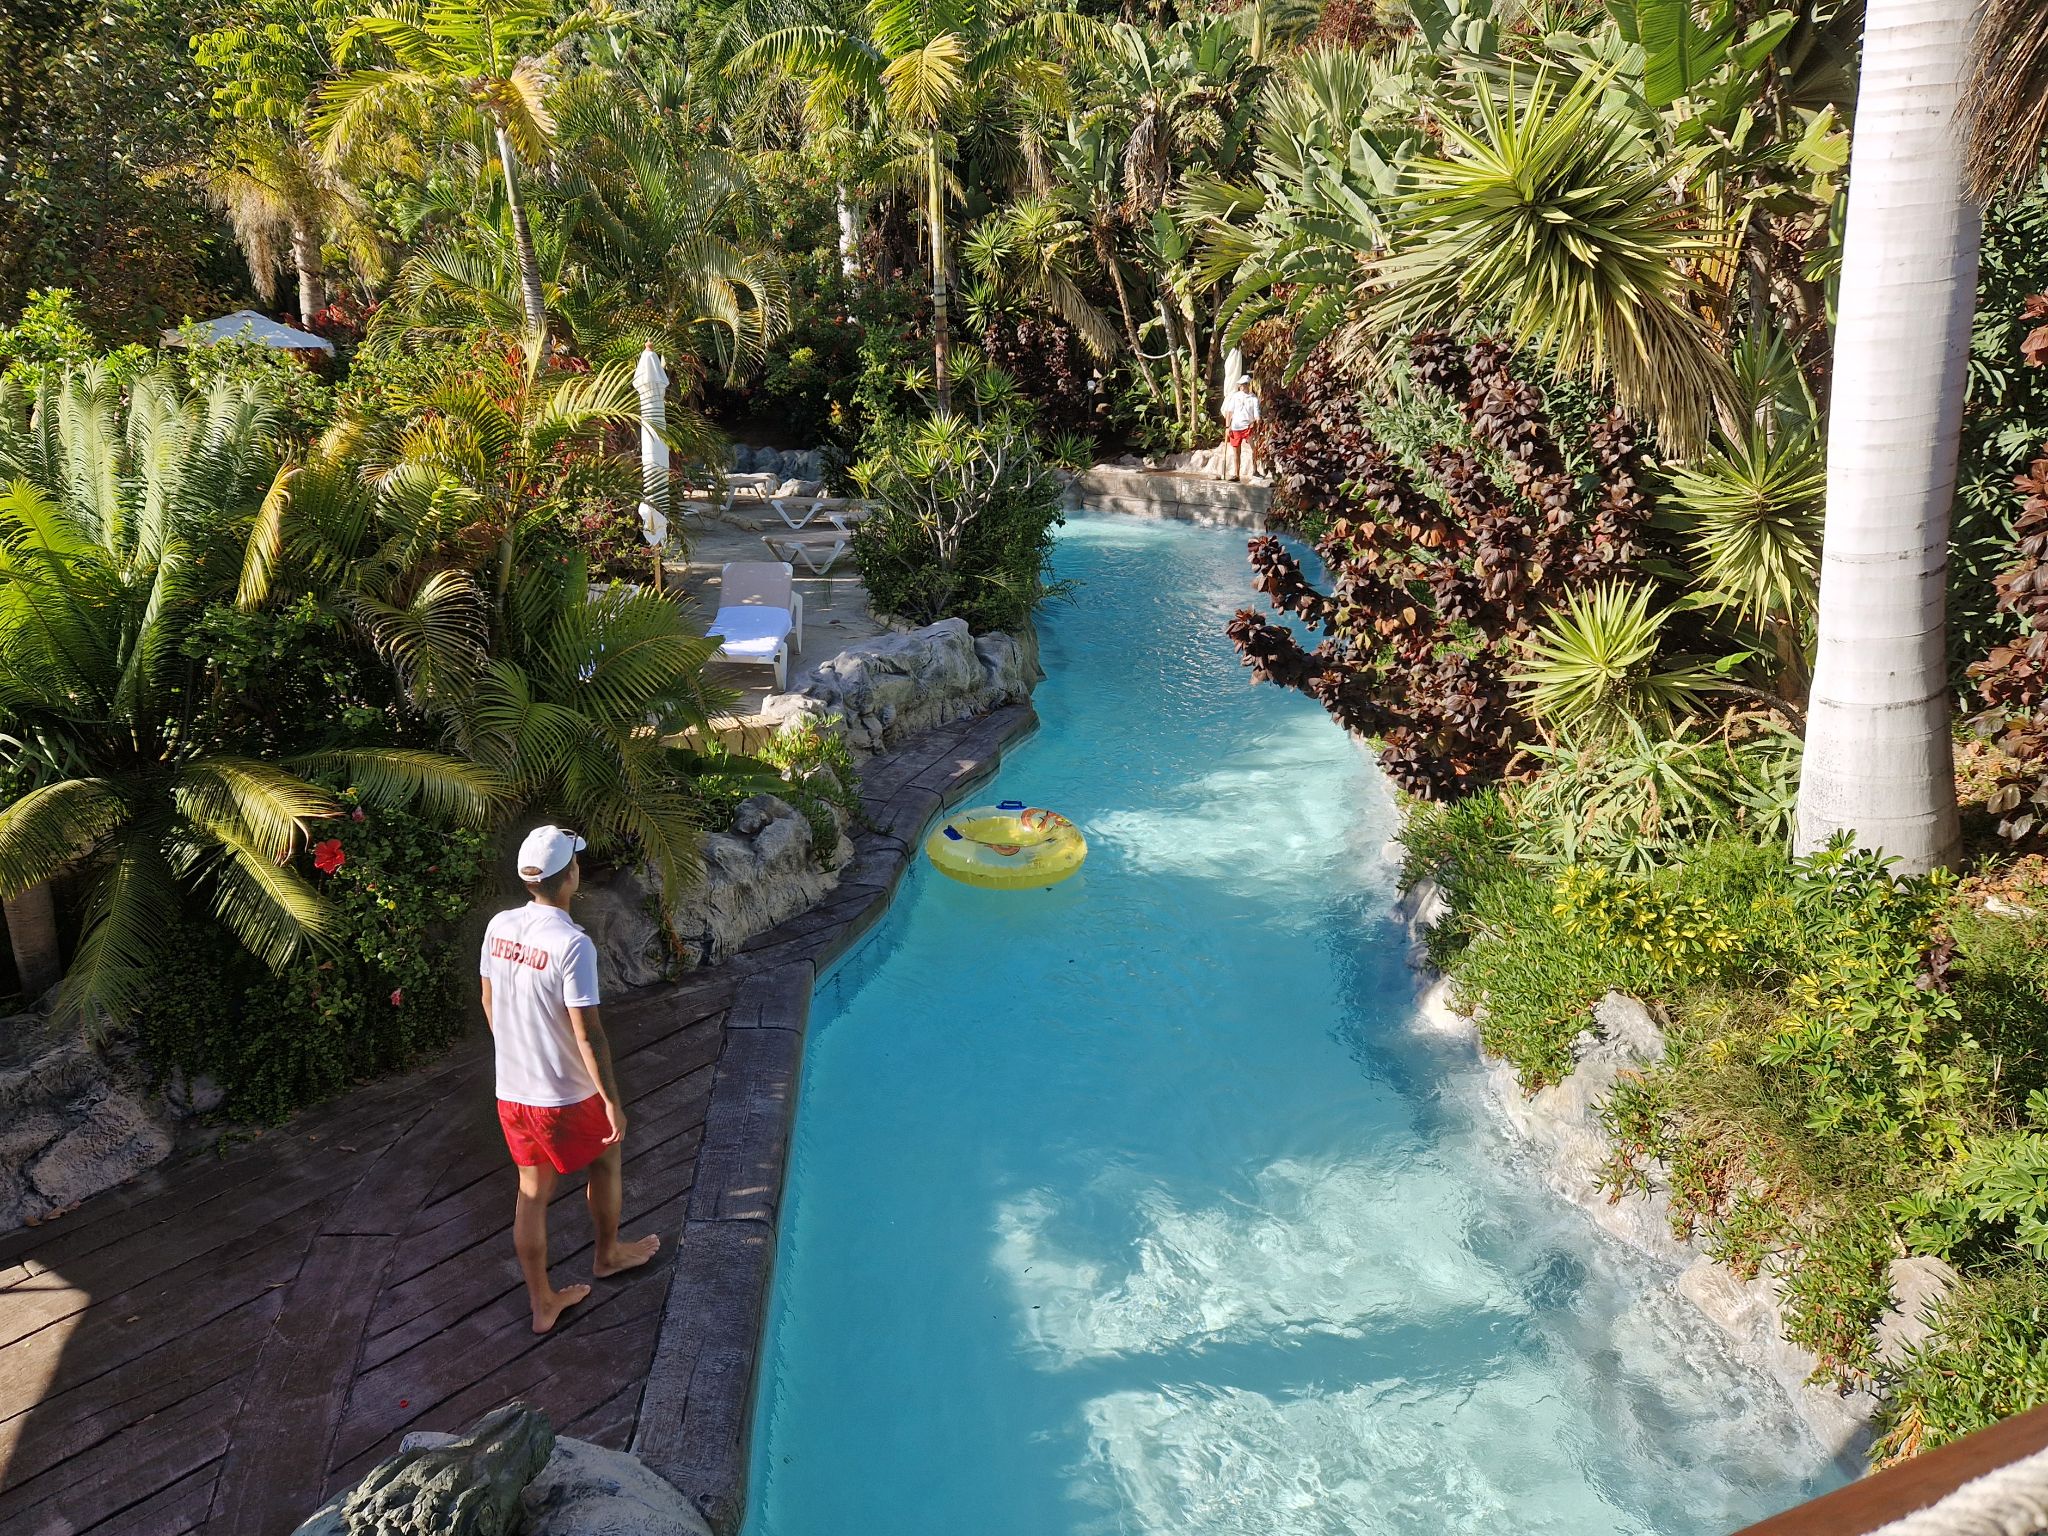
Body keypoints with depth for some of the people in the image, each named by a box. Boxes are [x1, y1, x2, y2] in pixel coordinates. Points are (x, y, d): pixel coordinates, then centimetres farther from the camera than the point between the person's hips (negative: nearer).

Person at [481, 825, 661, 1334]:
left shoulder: (500, 927, -3)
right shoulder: (572, 944, -25)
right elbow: (587, 1034, -24)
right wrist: (612, 1100, -16)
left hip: (510, 1091, 6)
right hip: (566, 1097, -6)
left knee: (532, 1191, 17)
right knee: (606, 1159, 22)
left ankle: (542, 1302, 28)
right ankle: (609, 1253, 43)